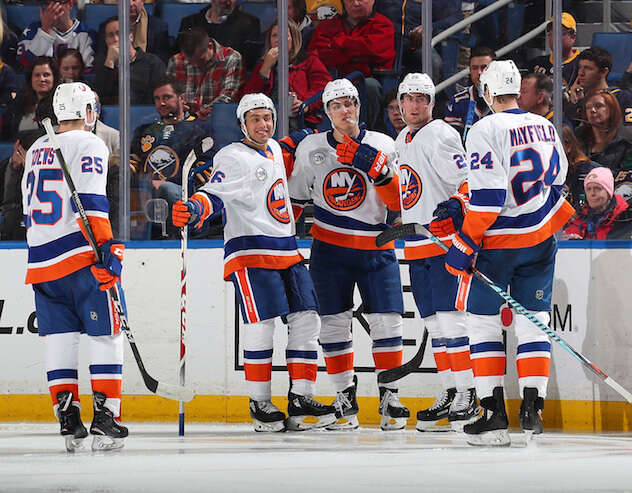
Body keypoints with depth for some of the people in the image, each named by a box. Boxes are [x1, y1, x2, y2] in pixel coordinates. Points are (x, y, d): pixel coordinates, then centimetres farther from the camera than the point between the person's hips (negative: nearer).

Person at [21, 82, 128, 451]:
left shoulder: (36, 151, 19)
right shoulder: (88, 144, -4)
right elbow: (91, 202, -16)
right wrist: (108, 250, -20)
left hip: (41, 259, 7)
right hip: (81, 255, -7)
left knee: (61, 336, 7)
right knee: (106, 334, -1)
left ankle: (68, 420, 2)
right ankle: (105, 416, -7)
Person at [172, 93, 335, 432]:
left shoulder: (274, 150, 16)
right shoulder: (233, 158, -9)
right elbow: (214, 194, -22)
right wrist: (194, 210, -40)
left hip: (287, 252, 8)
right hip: (250, 252, -8)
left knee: (306, 319, 2)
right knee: (261, 325, -14)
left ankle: (301, 401, 4)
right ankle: (259, 404, -4)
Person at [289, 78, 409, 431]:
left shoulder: (382, 146, -2)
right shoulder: (310, 149, 2)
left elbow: (397, 202, -9)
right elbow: (296, 199, 11)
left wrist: (376, 169, -24)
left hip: (375, 248, -1)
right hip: (329, 248, 1)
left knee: (386, 321, -7)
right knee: (334, 322, -1)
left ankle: (390, 396, 5)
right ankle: (346, 398, 11)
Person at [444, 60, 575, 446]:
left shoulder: (486, 130, -14)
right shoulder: (546, 128, 6)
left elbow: (487, 196, -20)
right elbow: (557, 178, 19)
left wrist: (466, 244, -16)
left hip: (496, 240, -5)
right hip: (540, 240, 5)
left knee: (483, 322, 4)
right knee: (532, 322, 10)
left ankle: (494, 413, -1)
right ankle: (532, 409, 3)